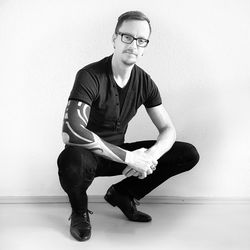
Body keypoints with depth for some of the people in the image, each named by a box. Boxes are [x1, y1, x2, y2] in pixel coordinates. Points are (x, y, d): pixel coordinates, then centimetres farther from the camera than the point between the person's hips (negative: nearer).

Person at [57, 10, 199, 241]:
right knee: (72, 161, -43)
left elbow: (168, 130, 0)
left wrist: (150, 156, -24)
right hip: (89, 155, -5)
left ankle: (121, 194, 9)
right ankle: (79, 212, -5)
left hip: (118, 154, 5)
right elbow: (71, 132, -34)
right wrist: (129, 157, -35)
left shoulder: (145, 82, -3)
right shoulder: (90, 76, -22)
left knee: (189, 154, -6)